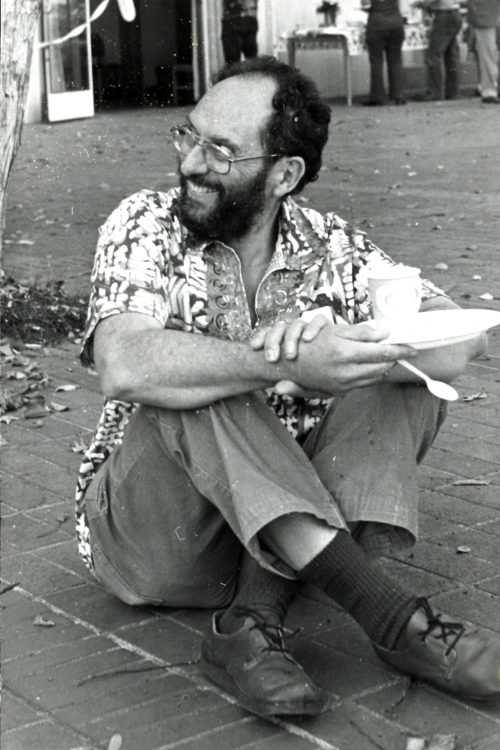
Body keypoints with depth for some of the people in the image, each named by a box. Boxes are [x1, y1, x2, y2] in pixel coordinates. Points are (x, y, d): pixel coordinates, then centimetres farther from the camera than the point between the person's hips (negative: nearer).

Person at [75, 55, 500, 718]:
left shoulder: (332, 249, 1)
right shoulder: (147, 227, -8)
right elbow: (126, 367, -29)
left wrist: (343, 345, -33)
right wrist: (291, 365, -39)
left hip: (293, 529, 3)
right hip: (154, 532, -3)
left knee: (407, 369, -13)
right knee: (185, 383, -30)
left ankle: (255, 615, -29)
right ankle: (389, 613, -36)